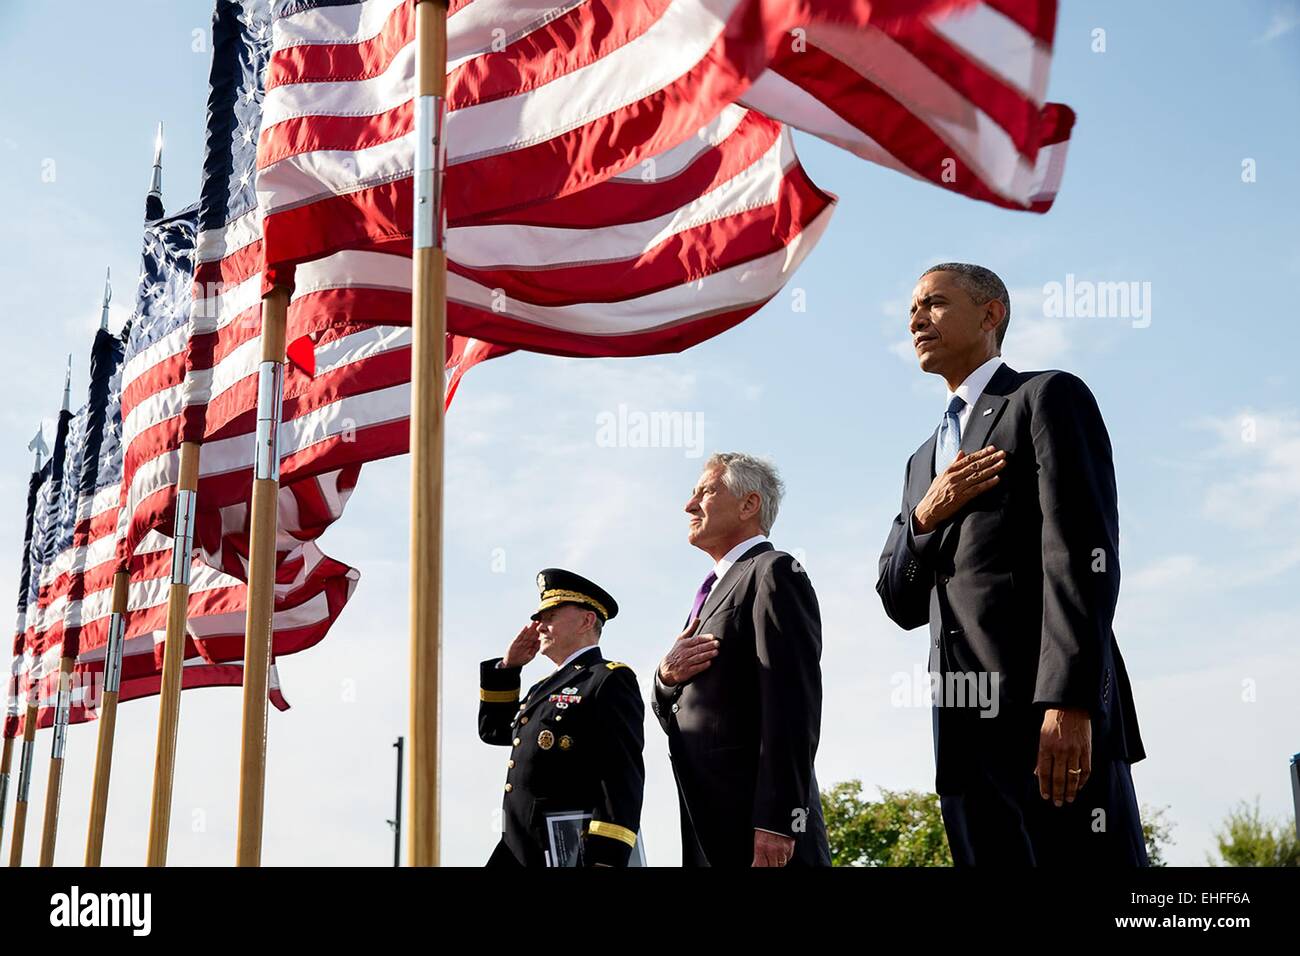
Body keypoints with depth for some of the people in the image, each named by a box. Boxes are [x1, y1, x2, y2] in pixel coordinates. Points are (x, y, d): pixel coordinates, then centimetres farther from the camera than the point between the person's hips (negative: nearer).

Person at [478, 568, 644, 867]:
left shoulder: (609, 680, -6)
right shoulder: (548, 686, 22)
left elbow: (623, 780, -16)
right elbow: (493, 730, 32)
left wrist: (604, 861, -24)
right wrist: (508, 666, 19)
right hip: (516, 850, 9)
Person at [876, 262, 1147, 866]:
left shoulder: (1049, 397, 4)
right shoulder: (925, 460, 25)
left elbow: (1082, 553, -9)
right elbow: (900, 603, 21)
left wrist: (1069, 703, -20)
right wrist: (925, 518, 1)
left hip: (1055, 720, -6)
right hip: (965, 732, 7)